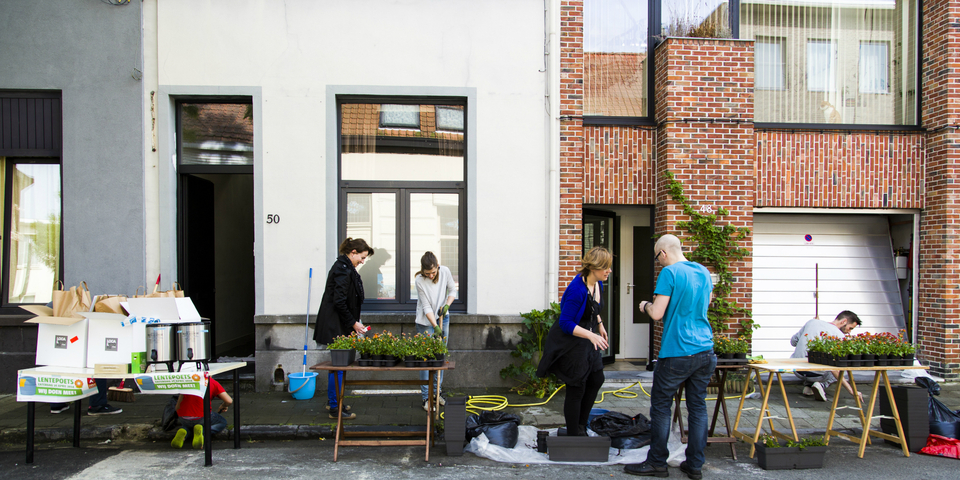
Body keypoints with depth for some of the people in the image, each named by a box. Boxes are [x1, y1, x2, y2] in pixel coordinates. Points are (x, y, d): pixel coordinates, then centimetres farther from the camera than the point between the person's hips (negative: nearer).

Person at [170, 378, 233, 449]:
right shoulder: (213, 383, 5)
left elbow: (177, 407, 19)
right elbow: (229, 401, -3)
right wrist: (223, 406, 22)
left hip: (183, 418, 4)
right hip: (201, 417, -4)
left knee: (186, 425, 40)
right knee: (223, 422, 24)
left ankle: (183, 432, 0)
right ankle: (202, 432, -8)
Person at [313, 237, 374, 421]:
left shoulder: (344, 267, 14)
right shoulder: (343, 270, -18)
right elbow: (339, 302, -22)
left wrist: (354, 321, 17)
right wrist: (353, 323, -15)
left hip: (339, 324, 11)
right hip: (336, 326, -11)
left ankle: (333, 401, 28)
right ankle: (334, 408, 3)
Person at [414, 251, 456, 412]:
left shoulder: (445, 272, -11)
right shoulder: (419, 281, -22)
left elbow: (452, 289, 6)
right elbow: (427, 307, -20)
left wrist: (447, 305, -12)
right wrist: (435, 326, -26)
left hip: (443, 318, 4)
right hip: (426, 322, -4)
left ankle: (437, 392, 20)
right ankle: (426, 397, 3)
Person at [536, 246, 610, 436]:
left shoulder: (598, 284, -1)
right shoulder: (577, 289, -29)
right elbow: (566, 323, -27)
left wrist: (600, 325, 19)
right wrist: (591, 335, -33)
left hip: (586, 341, 10)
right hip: (569, 341, -9)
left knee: (596, 380, 17)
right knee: (576, 389, -3)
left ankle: (581, 426, 34)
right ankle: (573, 436, 12)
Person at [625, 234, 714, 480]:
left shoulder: (669, 273, -12)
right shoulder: (704, 271, 11)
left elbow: (657, 314, -15)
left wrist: (645, 305, 5)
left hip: (677, 352, -7)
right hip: (705, 351, 7)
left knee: (661, 406, 4)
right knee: (698, 407, 11)